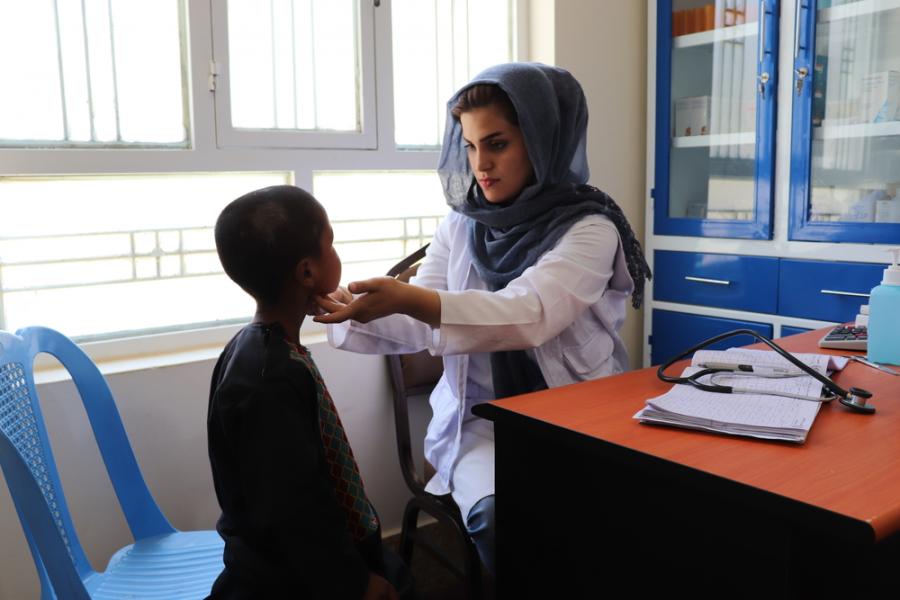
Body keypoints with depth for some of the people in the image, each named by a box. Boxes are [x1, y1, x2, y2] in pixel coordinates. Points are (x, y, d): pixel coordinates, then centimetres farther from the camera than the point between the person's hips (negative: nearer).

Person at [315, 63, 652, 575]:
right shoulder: (461, 227, 6)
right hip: (480, 418, 3)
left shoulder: (589, 228, -9)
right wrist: (348, 308, -17)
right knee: (498, 515, -26)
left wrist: (409, 297, -39)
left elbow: (528, 314, -26)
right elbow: (418, 326, 3)